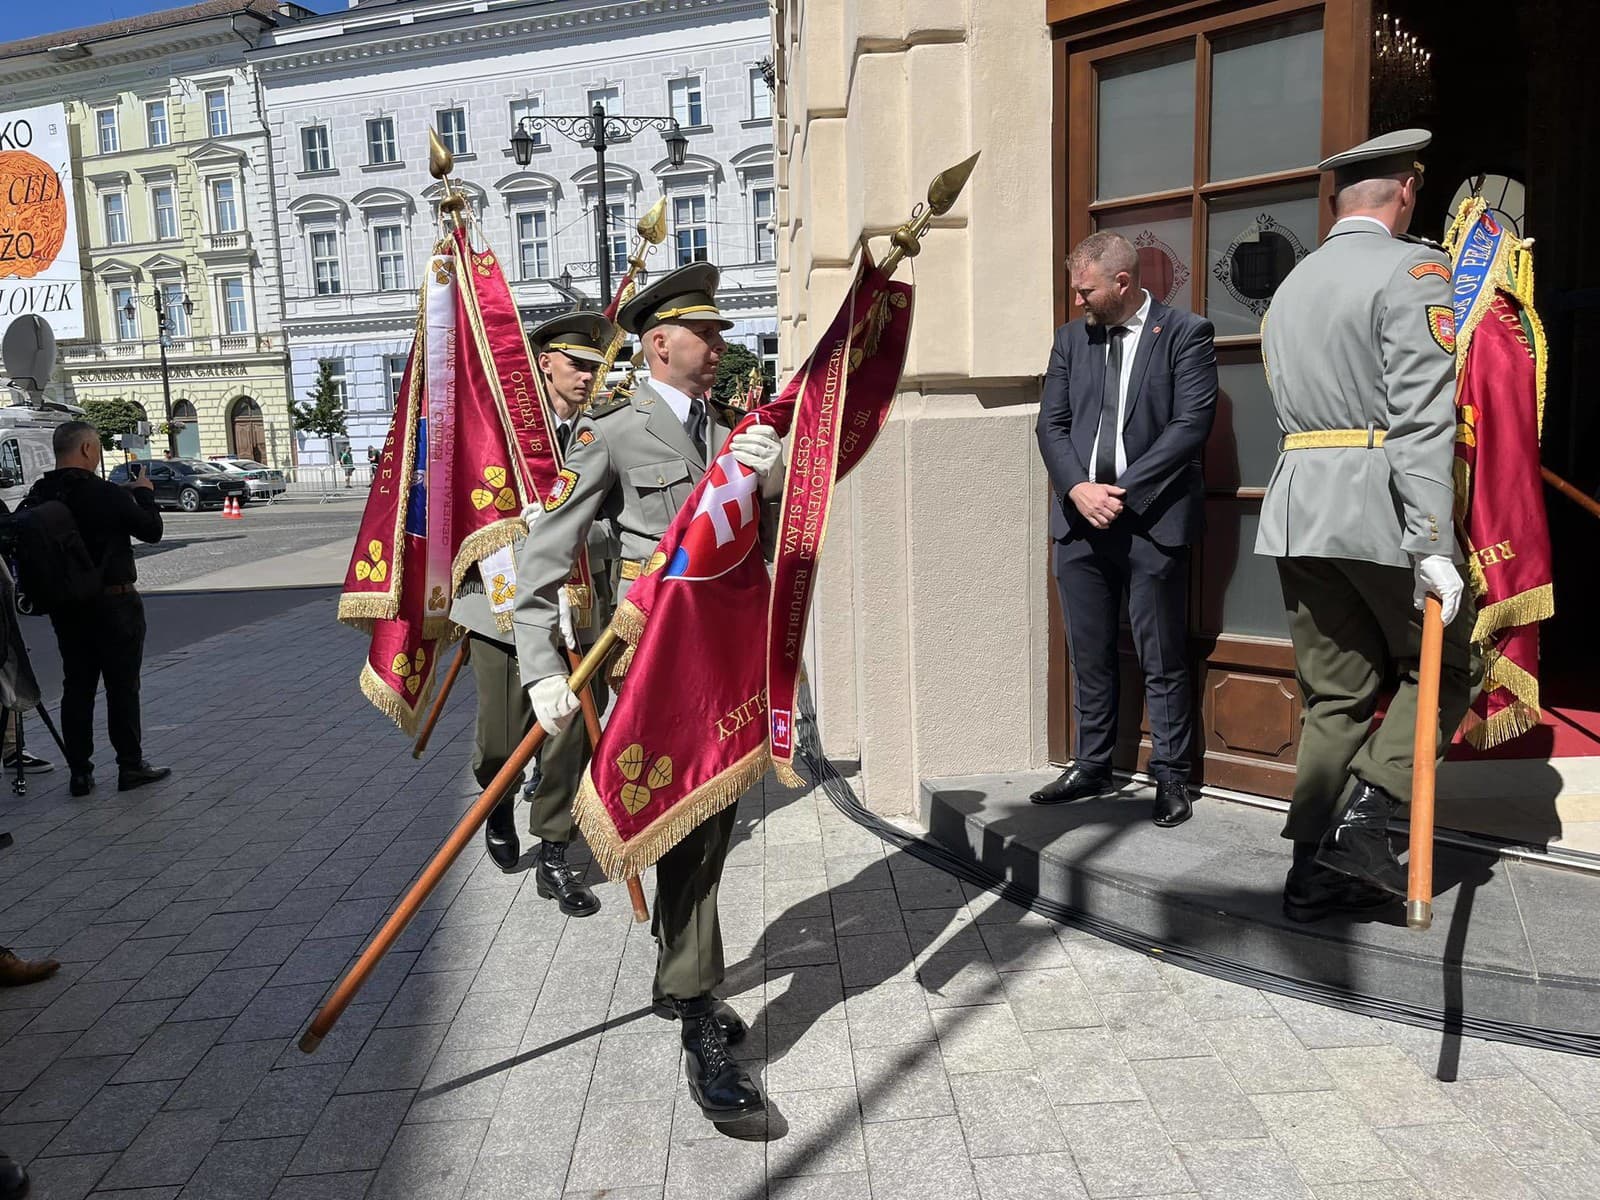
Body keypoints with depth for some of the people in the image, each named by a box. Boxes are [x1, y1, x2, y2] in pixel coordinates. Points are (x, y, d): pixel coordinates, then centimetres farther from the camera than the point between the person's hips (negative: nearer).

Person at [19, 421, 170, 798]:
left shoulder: (38, 496, -1)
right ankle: (130, 766, 11)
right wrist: (145, 494, 10)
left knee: (76, 687, 12)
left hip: (64, 606, 5)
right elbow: (151, 530, -8)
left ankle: (79, 772, 15)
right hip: (113, 602, -5)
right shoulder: (107, 494, -17)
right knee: (123, 686, 4)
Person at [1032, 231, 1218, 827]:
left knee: (1162, 660, 3)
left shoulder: (1185, 333, 0)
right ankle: (1092, 766, 23)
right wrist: (1078, 488, -8)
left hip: (1152, 520, -5)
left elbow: (1191, 424, -9)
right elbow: (1051, 424, 9)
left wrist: (1123, 491, -14)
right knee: (1088, 655, 11)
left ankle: (1171, 776, 15)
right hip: (1081, 520, 5)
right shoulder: (1071, 338, 14)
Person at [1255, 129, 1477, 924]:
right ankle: (1364, 816, -3)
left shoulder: (1291, 285, 18)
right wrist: (1432, 546, -19)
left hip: (1298, 504, 7)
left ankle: (1314, 872, 12)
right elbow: (1423, 418, -15)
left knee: (1333, 694, 10)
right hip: (1380, 505, -6)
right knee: (1441, 670, 11)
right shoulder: (1413, 269, -5)